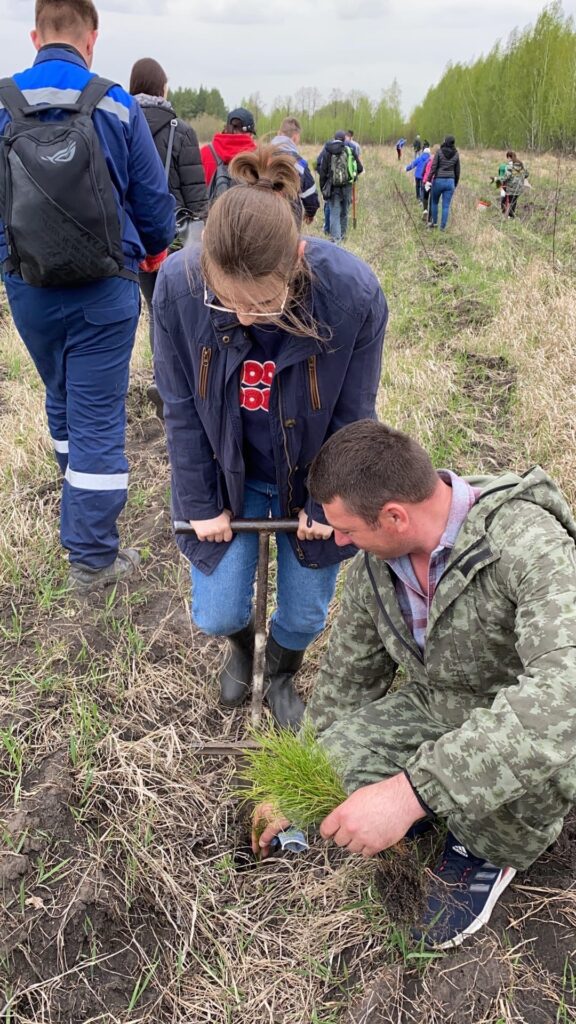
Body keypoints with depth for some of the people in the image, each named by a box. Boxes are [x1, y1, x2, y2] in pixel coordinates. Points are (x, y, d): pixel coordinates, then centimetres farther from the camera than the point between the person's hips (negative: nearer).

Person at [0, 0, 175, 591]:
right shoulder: (117, 106, -6)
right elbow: (153, 200, -1)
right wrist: (154, 250, 20)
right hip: (104, 288, -3)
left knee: (61, 400, 23)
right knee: (98, 415, 2)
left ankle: (80, 517, 40)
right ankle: (93, 556, 8)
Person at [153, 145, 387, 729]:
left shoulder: (354, 294, -29)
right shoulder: (177, 284, -26)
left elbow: (351, 417, -13)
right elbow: (180, 407, -11)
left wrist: (324, 505, -5)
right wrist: (201, 503, -5)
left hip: (309, 478, 0)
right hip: (225, 474, 1)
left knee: (305, 618, 8)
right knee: (216, 615, 2)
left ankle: (281, 676, 46)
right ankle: (240, 642, 42)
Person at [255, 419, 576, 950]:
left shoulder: (526, 543, -32)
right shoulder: (375, 561, -10)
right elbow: (347, 677, 4)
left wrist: (411, 790, -49)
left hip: (528, 728, -4)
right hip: (436, 709, 5)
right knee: (334, 756, -21)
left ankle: (495, 848, -1)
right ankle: (445, 801, 10)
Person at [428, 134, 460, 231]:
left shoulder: (439, 152, -6)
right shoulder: (456, 154, 3)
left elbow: (433, 167, -11)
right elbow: (457, 170, 8)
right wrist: (455, 184, 17)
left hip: (438, 180, -2)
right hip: (450, 181, 2)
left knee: (434, 202, 18)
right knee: (446, 206, 4)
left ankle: (434, 222, 23)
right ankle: (443, 227, 3)